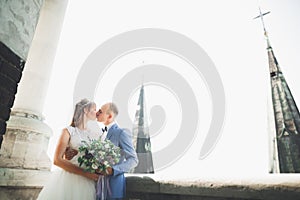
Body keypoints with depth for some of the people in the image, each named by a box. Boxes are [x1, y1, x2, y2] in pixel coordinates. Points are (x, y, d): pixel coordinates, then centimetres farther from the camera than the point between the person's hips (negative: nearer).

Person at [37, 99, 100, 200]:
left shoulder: (94, 136, 10)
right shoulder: (68, 131, -2)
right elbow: (57, 160, -9)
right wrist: (85, 173, -17)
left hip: (87, 183, 4)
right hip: (69, 179, -4)